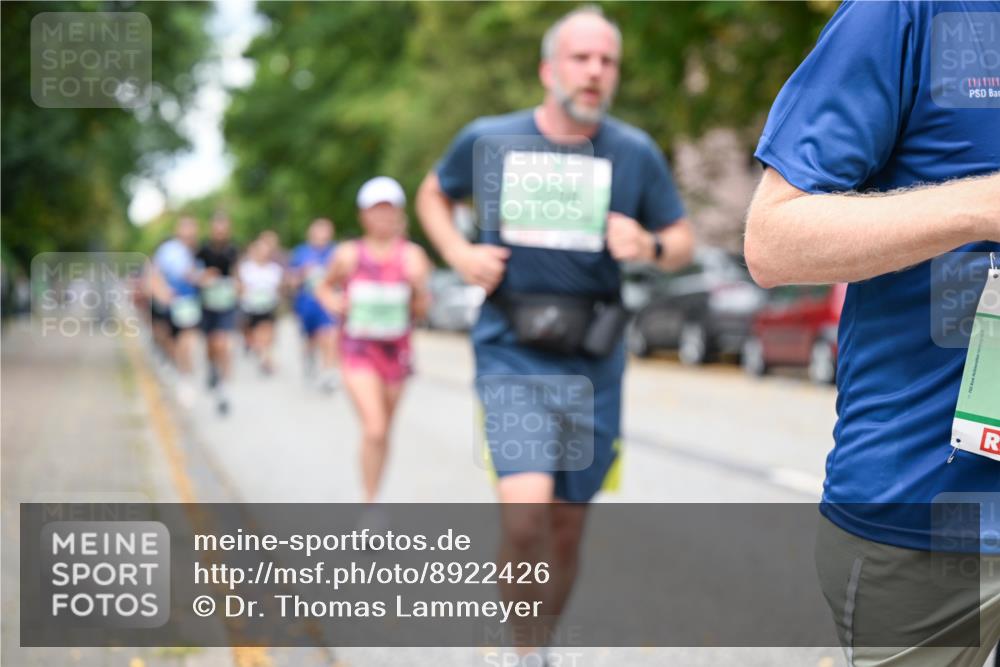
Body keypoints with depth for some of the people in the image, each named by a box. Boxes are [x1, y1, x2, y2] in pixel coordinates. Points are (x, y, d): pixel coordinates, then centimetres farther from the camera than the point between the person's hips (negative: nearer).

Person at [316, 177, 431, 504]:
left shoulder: (412, 255, -4)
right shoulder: (349, 255, -4)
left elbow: (420, 311, -3)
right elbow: (325, 288, 13)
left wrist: (418, 285, -23)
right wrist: (333, 303, -8)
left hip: (396, 349, 2)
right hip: (358, 346, -2)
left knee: (383, 431, 14)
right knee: (374, 430, -17)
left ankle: (374, 498, 33)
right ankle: (370, 505, -5)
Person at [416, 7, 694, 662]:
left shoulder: (636, 153, 0)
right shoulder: (488, 140, 0)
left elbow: (683, 241, 8)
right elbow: (433, 196, 18)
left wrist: (649, 246, -15)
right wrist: (459, 253, -1)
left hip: (591, 361, 2)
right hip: (512, 354, -2)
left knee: (567, 528, 12)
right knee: (526, 512, -21)